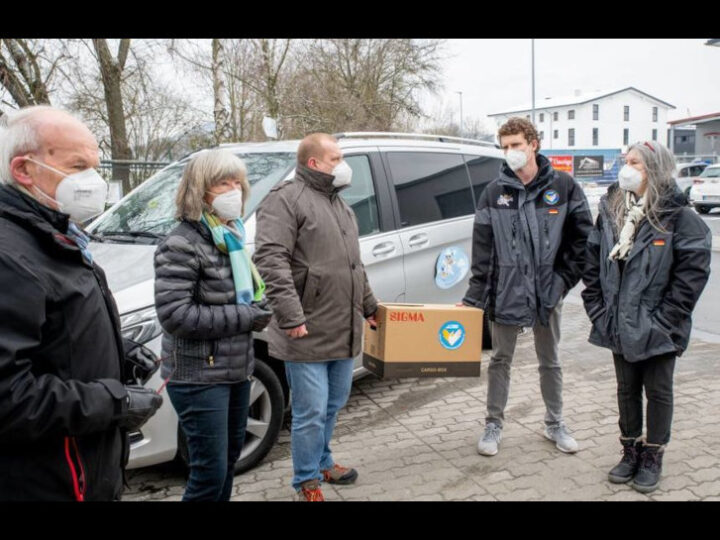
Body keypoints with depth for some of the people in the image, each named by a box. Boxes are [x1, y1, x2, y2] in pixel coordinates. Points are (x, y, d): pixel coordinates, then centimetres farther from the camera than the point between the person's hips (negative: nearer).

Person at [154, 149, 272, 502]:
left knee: (230, 455, 22)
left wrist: (257, 311, 0)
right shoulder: (182, 244, -17)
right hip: (199, 377, -9)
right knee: (210, 470, -1)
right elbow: (174, 315, -25)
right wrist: (243, 317, -21)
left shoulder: (232, 237, 10)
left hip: (237, 369, 9)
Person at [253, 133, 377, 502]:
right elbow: (270, 261, -21)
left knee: (333, 406, 20)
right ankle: (307, 482, 20)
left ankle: (322, 463, 40)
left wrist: (368, 305, 27)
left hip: (343, 331, 9)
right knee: (310, 413, 2)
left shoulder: (338, 203, 18)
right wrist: (291, 316, -26)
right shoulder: (286, 199, -11)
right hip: (307, 334, -8)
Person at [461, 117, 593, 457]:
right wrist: (474, 295, -8)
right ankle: (494, 425, 25)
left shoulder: (563, 186, -3)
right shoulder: (494, 192, -3)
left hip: (548, 292, 0)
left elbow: (583, 236, 1)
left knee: (550, 361, 16)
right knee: (500, 360, 11)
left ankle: (555, 424, 33)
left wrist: (566, 277, -4)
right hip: (505, 291, 0)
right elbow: (482, 247, -5)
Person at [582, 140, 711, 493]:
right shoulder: (610, 211, 4)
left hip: (657, 330, -5)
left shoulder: (677, 216, -12)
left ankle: (653, 457, 27)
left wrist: (665, 320, -15)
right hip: (620, 327, 5)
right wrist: (598, 311, 1)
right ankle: (631, 452, 32)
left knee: (658, 392, 11)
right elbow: (593, 263, 7)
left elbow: (693, 272, -14)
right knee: (627, 389, 16)